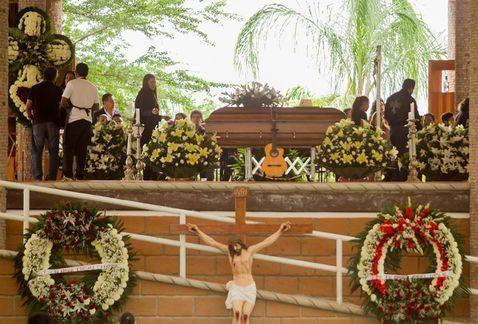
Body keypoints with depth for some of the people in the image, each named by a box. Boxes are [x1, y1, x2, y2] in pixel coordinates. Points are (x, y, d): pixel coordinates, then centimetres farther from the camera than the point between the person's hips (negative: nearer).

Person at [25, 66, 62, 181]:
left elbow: (28, 107, 3)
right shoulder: (58, 90, 4)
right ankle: (52, 178, 0)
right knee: (53, 152, 6)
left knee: (36, 152, 4)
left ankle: (37, 178, -6)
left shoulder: (35, 88, 5)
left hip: (38, 122, 0)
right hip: (53, 123, 0)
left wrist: (31, 118, 17)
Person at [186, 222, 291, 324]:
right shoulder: (228, 250, 2)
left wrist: (280, 231, -2)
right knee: (237, 313, -21)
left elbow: (267, 242, 1)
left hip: (250, 288, 0)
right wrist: (198, 231, 1)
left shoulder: (250, 250, 0)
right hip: (236, 288, 0)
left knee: (245, 315, -10)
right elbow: (211, 242, 3)